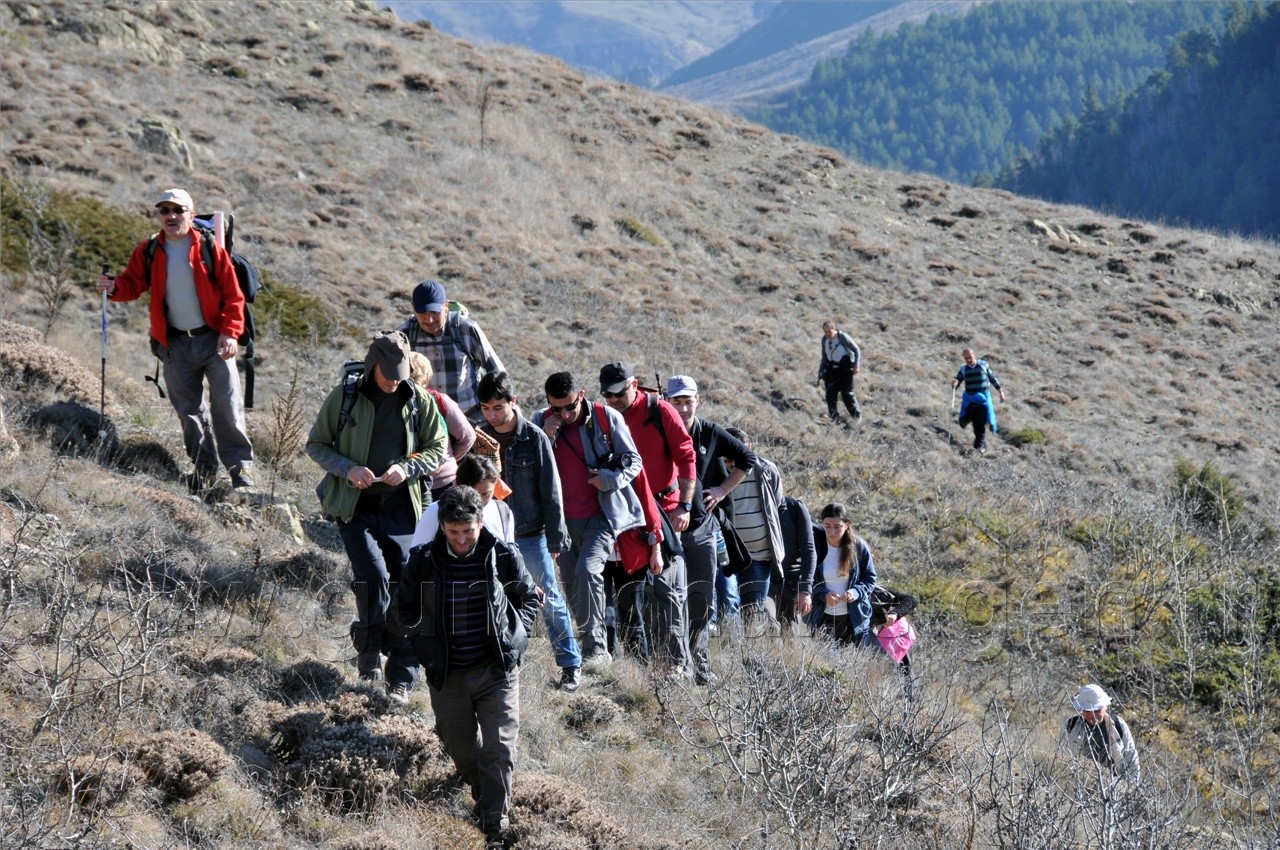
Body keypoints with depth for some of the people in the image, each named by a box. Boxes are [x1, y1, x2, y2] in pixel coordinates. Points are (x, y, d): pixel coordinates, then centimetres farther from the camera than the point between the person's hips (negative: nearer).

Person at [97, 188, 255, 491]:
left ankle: (240, 466, 2)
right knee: (188, 409, 9)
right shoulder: (148, 251, 3)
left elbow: (233, 295, -4)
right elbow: (133, 283, 0)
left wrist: (230, 332, -13)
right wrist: (114, 287, -23)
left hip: (213, 339, -3)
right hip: (175, 344, 3)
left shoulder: (210, 249, -6)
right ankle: (204, 467, 21)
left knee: (227, 405, -7)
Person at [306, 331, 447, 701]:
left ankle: (401, 680, 9)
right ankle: (369, 653, 5)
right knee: (373, 577, -20)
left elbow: (437, 450, 9)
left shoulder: (420, 402, 2)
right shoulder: (344, 398, -2)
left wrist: (407, 468, -11)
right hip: (356, 506, -2)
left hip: (401, 508, 2)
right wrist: (347, 468, -14)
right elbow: (316, 444, 5)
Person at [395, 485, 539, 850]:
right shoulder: (424, 561, -8)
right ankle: (485, 796, 42)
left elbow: (529, 597, 8)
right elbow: (405, 606, 10)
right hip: (447, 674, 2)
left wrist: (515, 639, -2)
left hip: (497, 669, -2)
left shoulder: (504, 556, -9)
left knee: (499, 749, -8)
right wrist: (424, 645, 2)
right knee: (460, 749, 14)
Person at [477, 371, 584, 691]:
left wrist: (555, 539, -6)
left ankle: (571, 665, 13)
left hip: (531, 536, -3)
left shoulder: (534, 438, -8)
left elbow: (551, 491, -5)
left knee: (550, 601, 4)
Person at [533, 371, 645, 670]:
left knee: (588, 569, -25)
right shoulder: (542, 421, 4)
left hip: (601, 515, -5)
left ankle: (596, 647, -23)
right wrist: (545, 438, -14)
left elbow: (633, 461, 2)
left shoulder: (607, 418, -5)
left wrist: (609, 479, -17)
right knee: (572, 586, 8)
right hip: (563, 519, 5)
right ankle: (591, 644, 23)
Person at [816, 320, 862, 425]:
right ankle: (834, 417, 4)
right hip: (832, 368, 6)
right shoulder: (825, 340, 5)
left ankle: (857, 415, 5)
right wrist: (821, 374, 13)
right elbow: (824, 358, 16)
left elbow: (857, 350, -6)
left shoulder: (843, 337, -13)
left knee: (847, 393, -9)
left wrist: (857, 365, -16)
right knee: (830, 393, -4)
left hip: (845, 368, -6)